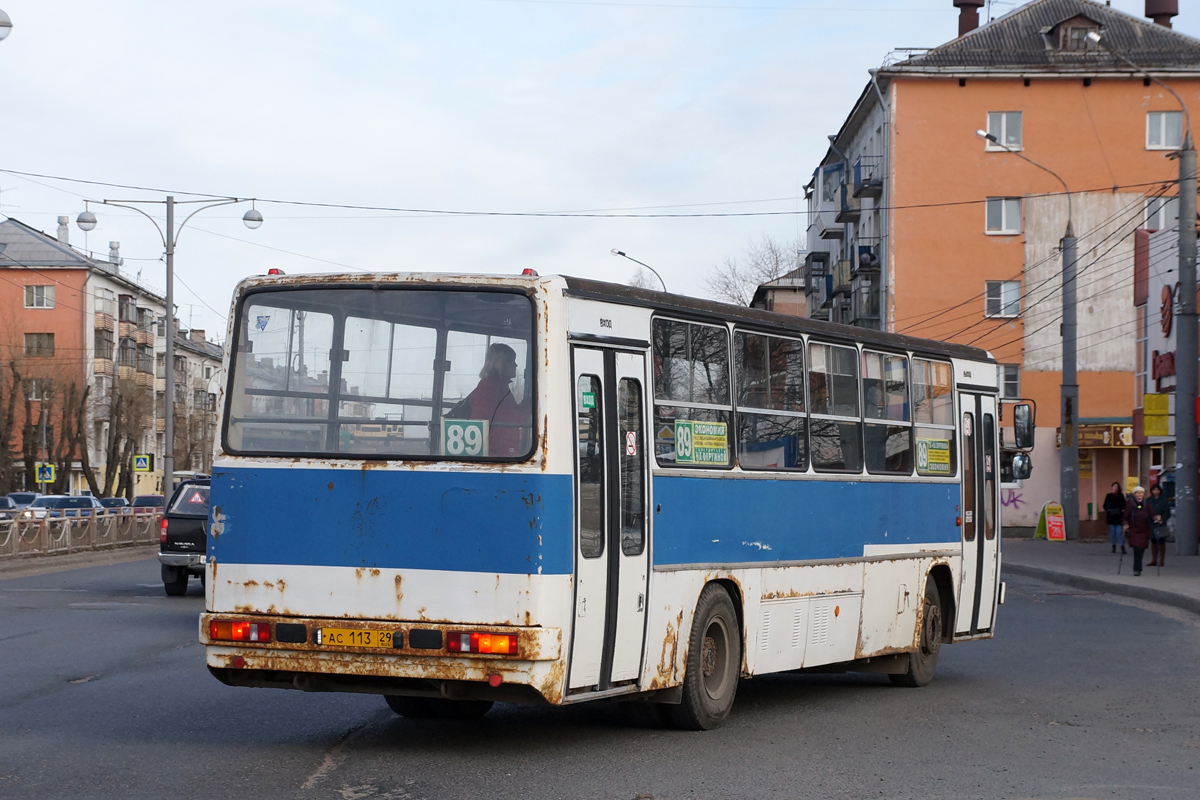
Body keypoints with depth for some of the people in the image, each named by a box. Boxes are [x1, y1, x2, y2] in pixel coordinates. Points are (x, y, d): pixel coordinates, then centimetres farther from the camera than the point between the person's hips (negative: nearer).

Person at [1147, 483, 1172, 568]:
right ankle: (1154, 561, 13)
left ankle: (1162, 561, 2)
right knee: (1153, 542, 7)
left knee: (1161, 542, -1)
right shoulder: (1149, 501, 9)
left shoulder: (1164, 500, 0)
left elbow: (1167, 512, -4)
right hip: (1151, 524, 3)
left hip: (1161, 524, -3)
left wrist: (1162, 520, -17)